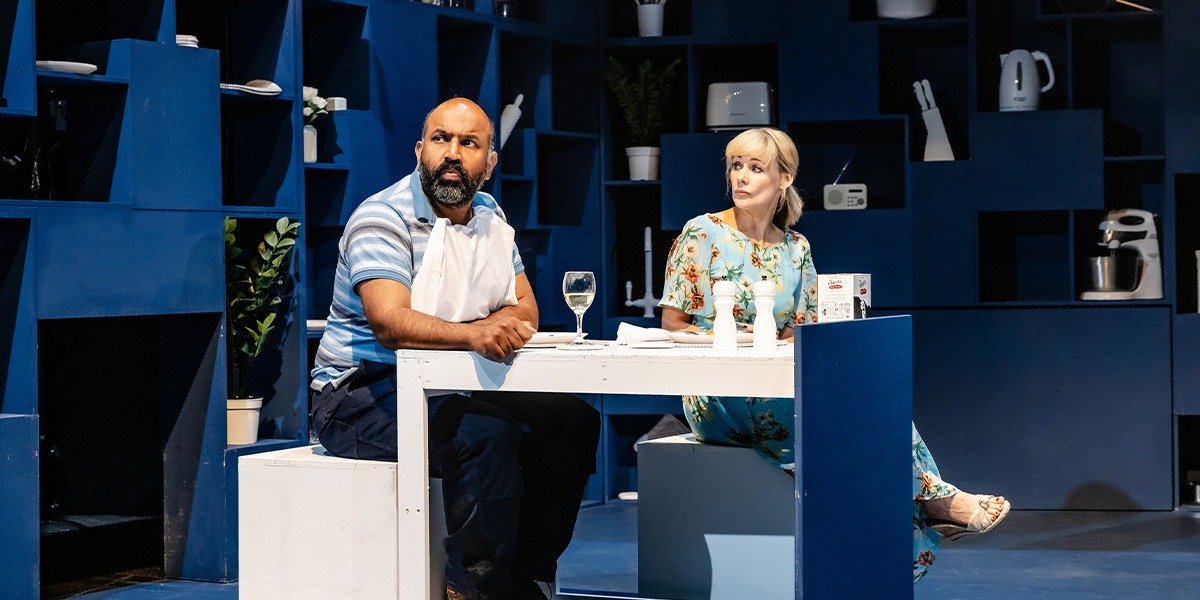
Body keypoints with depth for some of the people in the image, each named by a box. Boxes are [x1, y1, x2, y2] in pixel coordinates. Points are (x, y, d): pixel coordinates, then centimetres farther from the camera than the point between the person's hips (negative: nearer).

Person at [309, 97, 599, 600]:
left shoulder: (489, 217, 11)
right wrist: (471, 335, -46)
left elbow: (526, 310, 9)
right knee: (486, 433, -32)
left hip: (450, 391, 8)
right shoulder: (383, 218, -14)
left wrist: (497, 326, -17)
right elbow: (389, 322, -29)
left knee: (573, 419, -9)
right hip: (364, 394, -8)